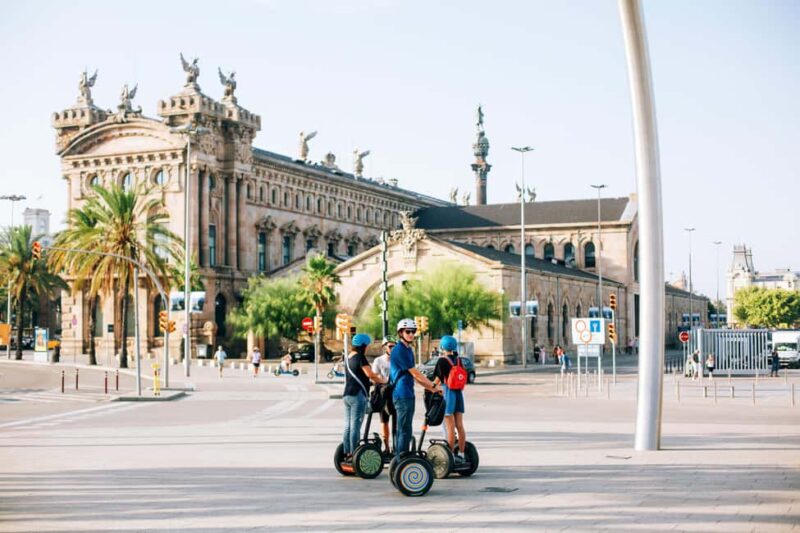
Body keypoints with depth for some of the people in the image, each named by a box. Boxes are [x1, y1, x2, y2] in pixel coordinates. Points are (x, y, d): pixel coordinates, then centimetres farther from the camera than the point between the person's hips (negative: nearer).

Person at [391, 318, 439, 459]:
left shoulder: (408, 350, 16)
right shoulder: (399, 350, -14)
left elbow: (414, 376, 19)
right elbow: (414, 373, -14)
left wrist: (430, 388, 14)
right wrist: (433, 386, -7)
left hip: (408, 394, 10)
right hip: (402, 395, -10)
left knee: (402, 430, 12)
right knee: (404, 430, -8)